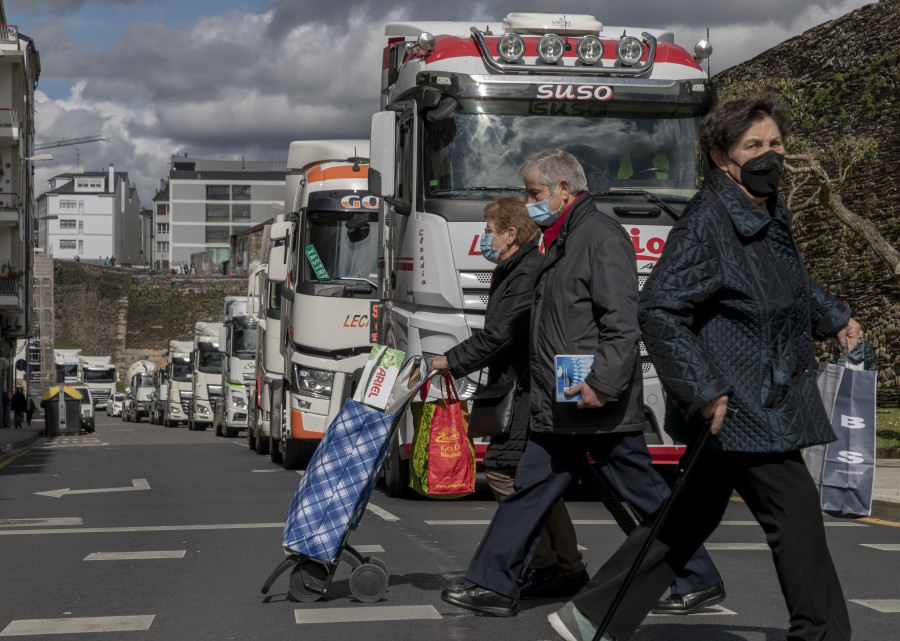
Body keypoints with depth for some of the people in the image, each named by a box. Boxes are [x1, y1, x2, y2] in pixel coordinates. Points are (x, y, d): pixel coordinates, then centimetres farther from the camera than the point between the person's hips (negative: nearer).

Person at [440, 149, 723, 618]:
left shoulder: (602, 236, -12)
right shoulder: (561, 242, 18)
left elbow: (623, 324, -20)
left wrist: (601, 384, -27)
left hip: (601, 408, -10)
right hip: (559, 411, 10)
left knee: (645, 494, -1)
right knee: (530, 491, 8)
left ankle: (701, 581, 11)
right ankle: (494, 585, 12)